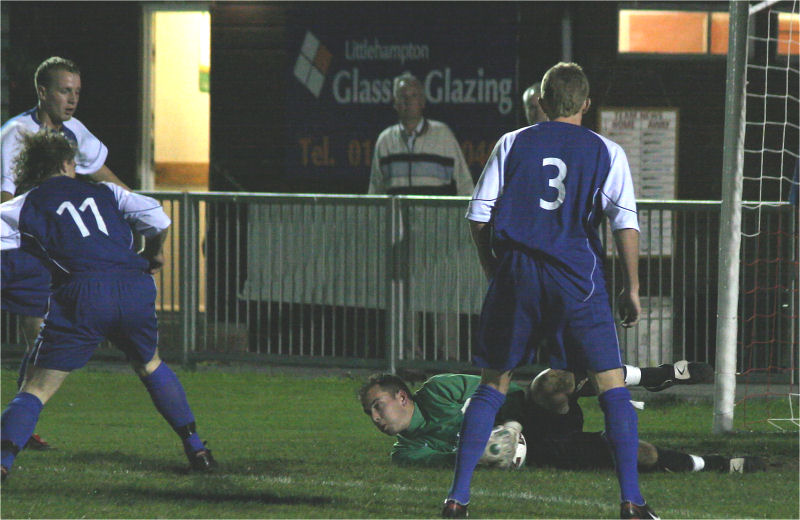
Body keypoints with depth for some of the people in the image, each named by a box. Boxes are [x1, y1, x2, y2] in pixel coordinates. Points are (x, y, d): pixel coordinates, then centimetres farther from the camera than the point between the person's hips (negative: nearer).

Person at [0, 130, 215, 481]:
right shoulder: (104, 192, 24)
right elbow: (157, 218, 13)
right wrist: (153, 254, 31)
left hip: (82, 294, -3)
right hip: (135, 287, 3)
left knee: (36, 388, -1)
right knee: (150, 365, 30)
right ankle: (195, 448, 28)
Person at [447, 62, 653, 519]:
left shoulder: (512, 145, 9)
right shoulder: (607, 152, 5)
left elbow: (479, 216, 6)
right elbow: (626, 224, -3)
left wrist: (494, 271, 18)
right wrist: (632, 288, 4)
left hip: (517, 275, 2)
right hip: (578, 277, -2)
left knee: (493, 385, 11)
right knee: (612, 385, 4)